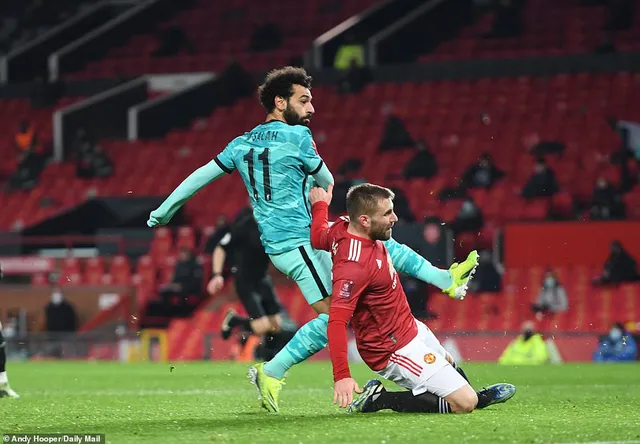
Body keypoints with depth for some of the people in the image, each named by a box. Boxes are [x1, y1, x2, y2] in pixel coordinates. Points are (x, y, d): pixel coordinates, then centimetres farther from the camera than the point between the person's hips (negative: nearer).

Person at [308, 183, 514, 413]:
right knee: (464, 403, -13)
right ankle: (378, 400, -7)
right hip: (396, 349, -11)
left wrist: (320, 205, 33)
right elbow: (337, 322, -38)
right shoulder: (354, 266, -35)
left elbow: (319, 238, 14)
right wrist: (341, 376, -45)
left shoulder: (343, 226, -8)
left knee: (447, 362, 33)